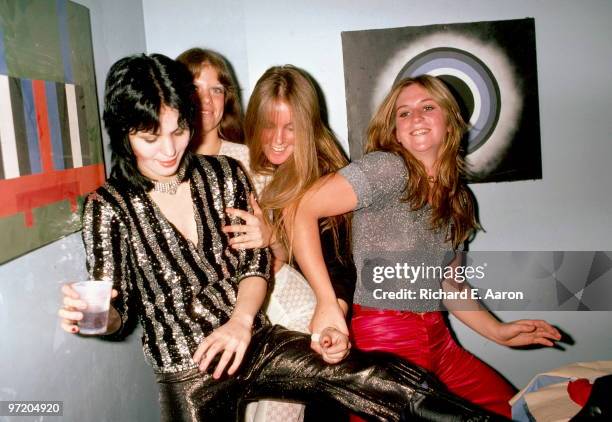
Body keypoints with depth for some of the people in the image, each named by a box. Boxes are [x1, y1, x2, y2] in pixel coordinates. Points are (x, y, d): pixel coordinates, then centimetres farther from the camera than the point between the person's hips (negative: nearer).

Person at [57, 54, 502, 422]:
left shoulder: (224, 174, 1)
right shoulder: (110, 206, -7)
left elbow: (256, 259, 2)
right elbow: (116, 313, -5)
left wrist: (241, 319, -17)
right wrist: (90, 315, -29)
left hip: (258, 341, 2)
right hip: (188, 376, -1)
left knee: (400, 384, -14)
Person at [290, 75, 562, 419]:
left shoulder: (457, 199, 11)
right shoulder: (387, 168, -12)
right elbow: (301, 211, -21)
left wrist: (498, 332, 10)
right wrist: (327, 303, -25)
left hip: (438, 339, 7)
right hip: (385, 340, -7)